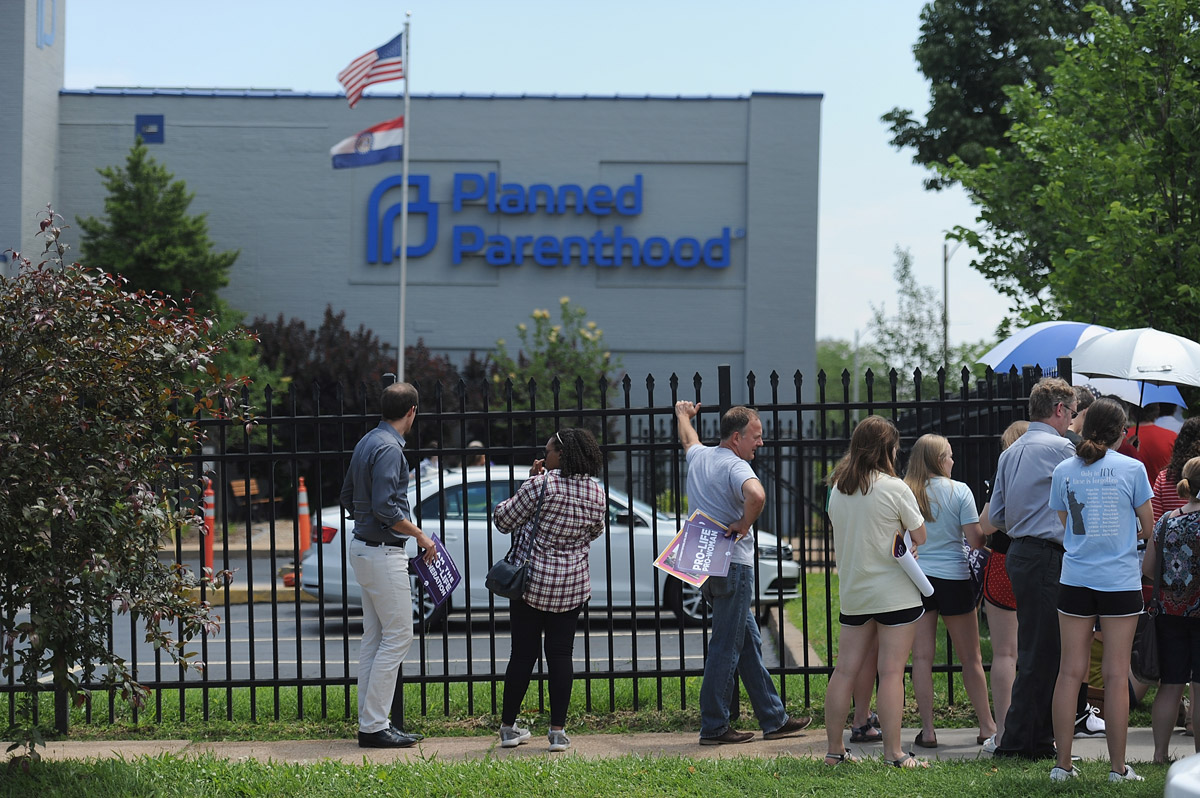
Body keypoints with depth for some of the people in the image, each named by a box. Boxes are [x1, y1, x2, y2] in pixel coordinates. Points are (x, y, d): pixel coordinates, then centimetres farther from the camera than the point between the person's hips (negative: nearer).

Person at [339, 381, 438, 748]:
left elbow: (348, 498, 21)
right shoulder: (389, 448, -17)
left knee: (375, 636, 11)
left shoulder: (366, 443, 13)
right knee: (398, 636, -7)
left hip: (364, 547, 10)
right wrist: (420, 535, -14)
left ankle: (370, 721, 13)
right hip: (383, 552, -10)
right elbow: (385, 508, -24)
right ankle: (374, 726, -7)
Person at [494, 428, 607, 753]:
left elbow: (504, 520, -6)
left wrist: (528, 485, 2)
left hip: (532, 580, -3)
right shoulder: (597, 493, 1)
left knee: (523, 653, 5)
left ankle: (509, 727, 14)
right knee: (561, 654, 7)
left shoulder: (541, 485, -15)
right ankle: (558, 730, 3)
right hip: (573, 586, 3)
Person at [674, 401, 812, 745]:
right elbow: (757, 495, -38)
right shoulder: (735, 467, -16)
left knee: (749, 643, 13)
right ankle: (713, 727, 0)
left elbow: (688, 439, 37)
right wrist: (743, 526, -19)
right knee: (725, 648, -4)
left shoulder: (699, 456, 11)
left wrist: (683, 415, 58)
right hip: (732, 565, -9)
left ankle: (774, 719, 17)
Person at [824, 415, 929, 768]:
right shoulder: (894, 488, -10)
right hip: (894, 592, -5)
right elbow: (920, 539, -4)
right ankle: (893, 753, -5)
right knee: (891, 671, -5)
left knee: (845, 670, 7)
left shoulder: (838, 489, 7)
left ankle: (834, 750, 11)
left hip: (852, 592, 6)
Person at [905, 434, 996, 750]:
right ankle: (987, 726, 14)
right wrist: (989, 530, 12)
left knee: (922, 656, 3)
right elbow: (975, 540, -8)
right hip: (953, 578, -1)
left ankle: (927, 730, 1)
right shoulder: (959, 491, -6)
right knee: (970, 658, 8)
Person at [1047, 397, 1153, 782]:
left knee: (1070, 672, 6)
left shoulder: (1063, 471, 3)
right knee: (1116, 675, 2)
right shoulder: (1132, 468, -5)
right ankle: (1118, 768, 5)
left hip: (1075, 578, 2)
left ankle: (1062, 764, 8)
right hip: (1120, 580, -2)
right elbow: (1148, 528, 2)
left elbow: (1063, 527, 10)